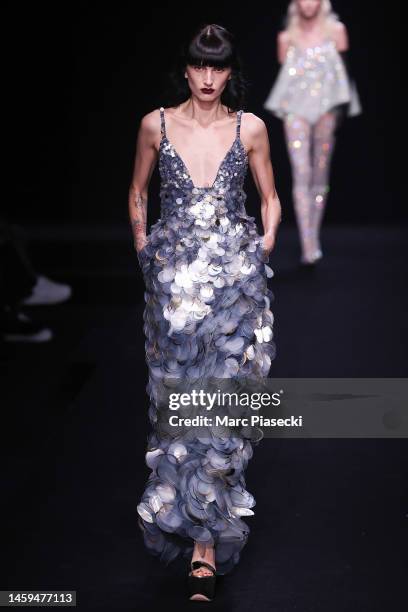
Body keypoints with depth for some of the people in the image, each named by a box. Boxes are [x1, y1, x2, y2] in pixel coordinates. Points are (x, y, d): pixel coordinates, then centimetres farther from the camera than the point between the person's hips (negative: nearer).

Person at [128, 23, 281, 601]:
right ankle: (208, 529, 17)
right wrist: (143, 246, 7)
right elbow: (138, 193, 17)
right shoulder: (156, 125, 4)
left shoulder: (250, 128, 2)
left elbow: (270, 198, 12)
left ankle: (203, 535, -7)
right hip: (174, 273, 1)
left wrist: (265, 247, 0)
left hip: (235, 271, -1)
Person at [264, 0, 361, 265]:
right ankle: (308, 246, -16)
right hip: (296, 109, -1)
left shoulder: (335, 31, 5)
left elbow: (346, 69, 4)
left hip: (326, 106, 1)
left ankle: (314, 239, 16)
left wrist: (344, 107, -4)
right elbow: (283, 73, 13)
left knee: (320, 176, 5)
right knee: (301, 175, -12)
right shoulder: (287, 37, 7)